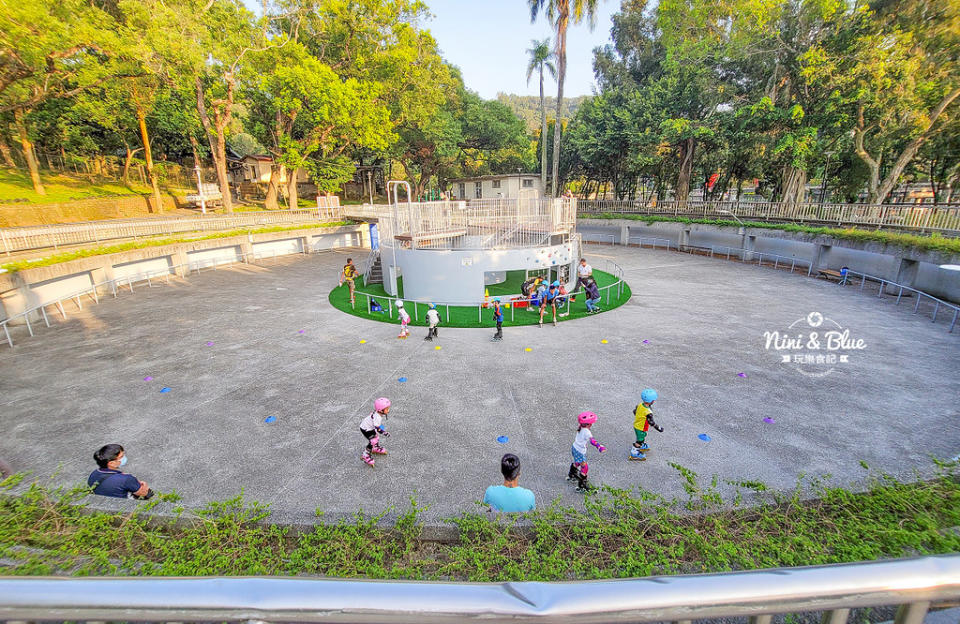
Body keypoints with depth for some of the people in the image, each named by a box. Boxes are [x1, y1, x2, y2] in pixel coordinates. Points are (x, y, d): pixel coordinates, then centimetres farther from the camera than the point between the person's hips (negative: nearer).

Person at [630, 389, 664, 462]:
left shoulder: (640, 405, -12)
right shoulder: (648, 413, -36)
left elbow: (634, 411, 5)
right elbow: (652, 423, -28)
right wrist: (659, 428, -13)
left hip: (636, 425, 8)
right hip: (641, 429, -8)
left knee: (643, 436, 32)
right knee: (639, 440, 12)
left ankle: (641, 446, 56)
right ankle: (634, 453, 28)